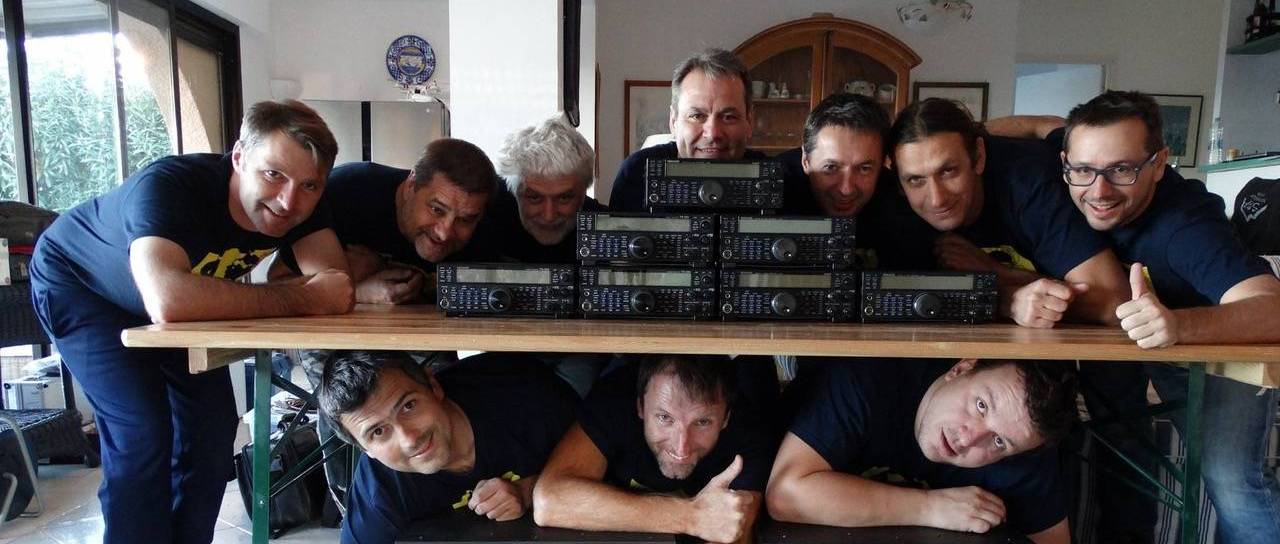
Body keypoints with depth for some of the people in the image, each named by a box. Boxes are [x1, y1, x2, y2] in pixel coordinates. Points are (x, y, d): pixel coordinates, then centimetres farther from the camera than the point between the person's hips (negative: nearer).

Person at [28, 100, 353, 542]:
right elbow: (167, 300, -56)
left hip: (172, 301, 5)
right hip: (80, 285, -5)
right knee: (142, 435, -17)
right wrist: (303, 298, -50)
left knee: (212, 425, 1)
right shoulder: (168, 185, -40)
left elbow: (335, 280, -31)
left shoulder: (303, 202, -24)